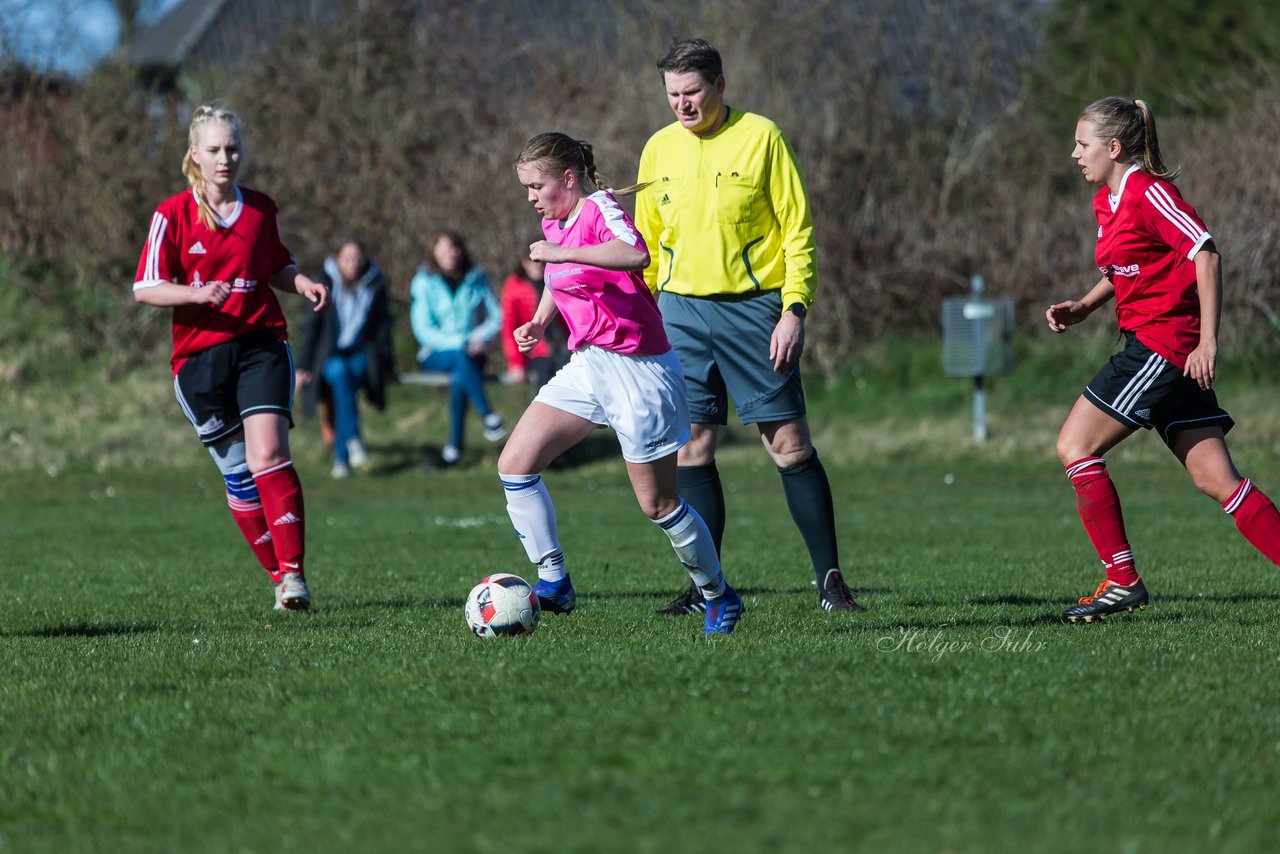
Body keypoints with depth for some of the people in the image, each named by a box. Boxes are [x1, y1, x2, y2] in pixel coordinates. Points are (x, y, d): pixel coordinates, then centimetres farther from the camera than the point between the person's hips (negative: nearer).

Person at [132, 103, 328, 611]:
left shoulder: (261, 210, 8)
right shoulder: (173, 215, -2)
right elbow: (145, 289, -4)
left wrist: (305, 284, 1)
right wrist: (198, 293, -20)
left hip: (261, 345, 0)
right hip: (199, 356, 0)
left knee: (268, 457, -17)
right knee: (237, 474, 4)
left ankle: (293, 574, -17)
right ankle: (279, 575, 15)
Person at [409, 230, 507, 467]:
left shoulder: (477, 279, 5)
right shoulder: (424, 283, -1)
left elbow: (496, 317, 8)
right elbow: (423, 329, -7)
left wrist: (481, 337, -13)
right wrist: (460, 343, -18)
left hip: (471, 352, 1)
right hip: (436, 354, -1)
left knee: (459, 377, -34)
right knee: (460, 358, -37)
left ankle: (454, 446, -33)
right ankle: (488, 416, -40)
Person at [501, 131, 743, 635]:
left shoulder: (600, 208, -16)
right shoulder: (553, 223, 10)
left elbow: (637, 255, -38)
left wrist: (561, 251, -37)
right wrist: (539, 323, 12)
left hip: (638, 369, -8)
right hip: (586, 366, 8)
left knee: (658, 505, 0)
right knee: (515, 464, -6)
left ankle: (718, 597, 20)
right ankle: (554, 583, 0)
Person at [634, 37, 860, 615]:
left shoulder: (761, 137, -3)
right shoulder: (659, 149, 9)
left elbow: (798, 230, -4)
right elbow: (648, 242, 17)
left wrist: (794, 310, -12)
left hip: (752, 307, -4)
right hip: (680, 310, 4)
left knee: (788, 444, -4)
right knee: (692, 448, 1)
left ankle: (829, 579, 3)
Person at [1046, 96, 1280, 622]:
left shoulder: (1148, 192, -12)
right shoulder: (1107, 202, 16)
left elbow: (1206, 254, -17)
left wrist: (1208, 342, -21)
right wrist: (1083, 307, 12)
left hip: (1164, 343, -9)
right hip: (1155, 347, 9)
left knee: (1075, 446, -6)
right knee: (1215, 479, 3)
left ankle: (1122, 581, -4)